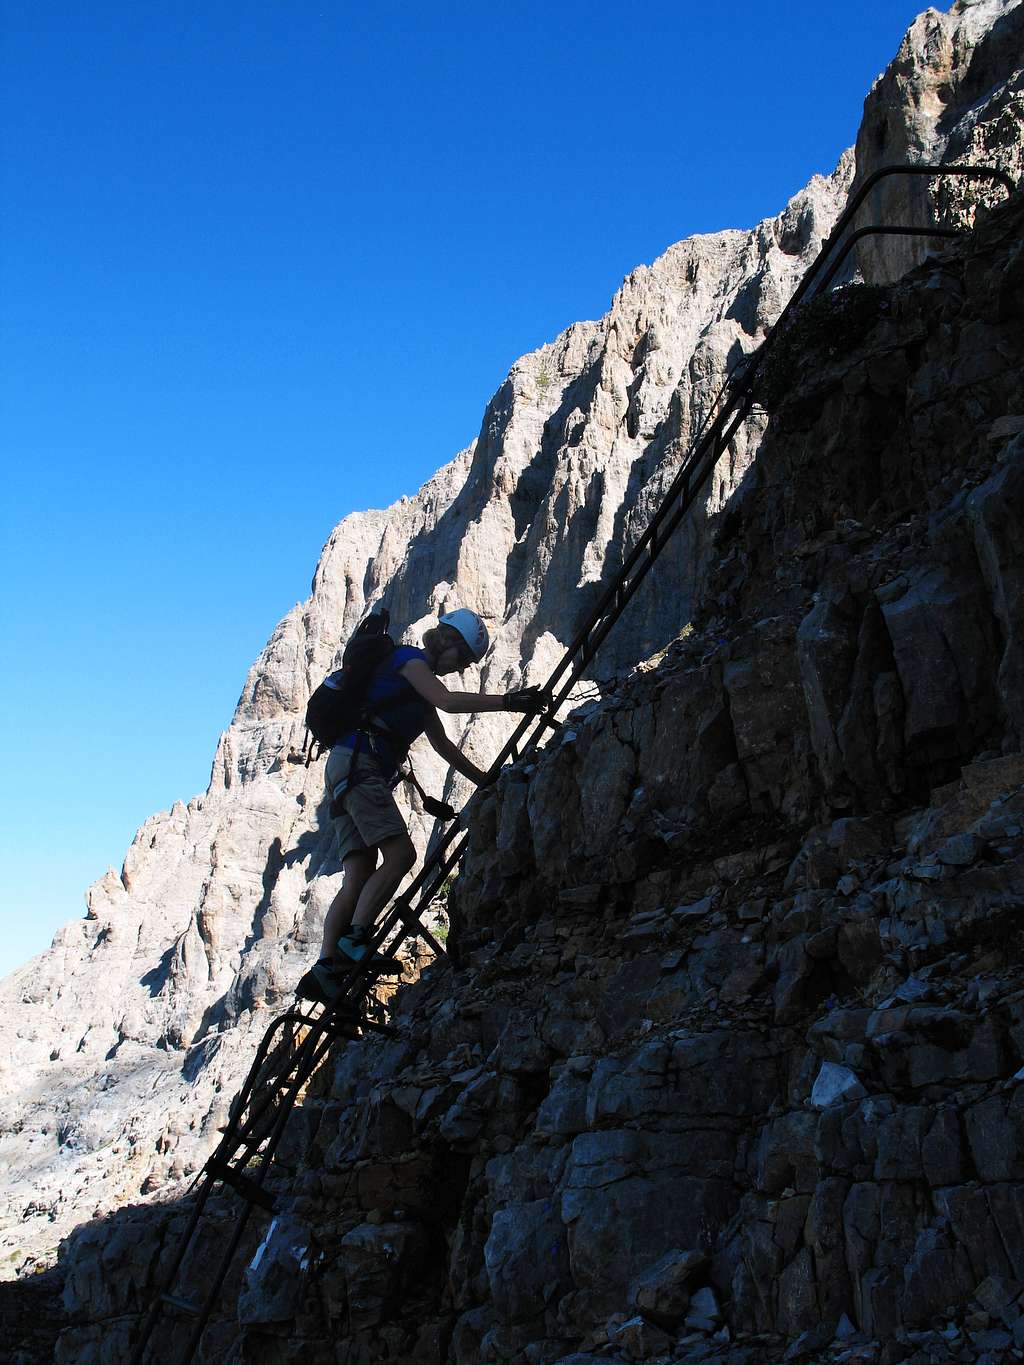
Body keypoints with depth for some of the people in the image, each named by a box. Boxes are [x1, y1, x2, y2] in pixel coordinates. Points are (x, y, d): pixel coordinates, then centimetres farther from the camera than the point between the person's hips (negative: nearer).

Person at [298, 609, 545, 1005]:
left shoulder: (420, 680, 29)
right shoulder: (409, 658, 0)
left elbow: (442, 744, 30)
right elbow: (449, 702, -18)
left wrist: (483, 779, 26)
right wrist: (508, 701, -22)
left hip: (352, 771, 10)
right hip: (357, 762, -10)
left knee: (359, 875, -3)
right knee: (400, 854, -17)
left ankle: (325, 970, -12)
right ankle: (354, 940, -21)